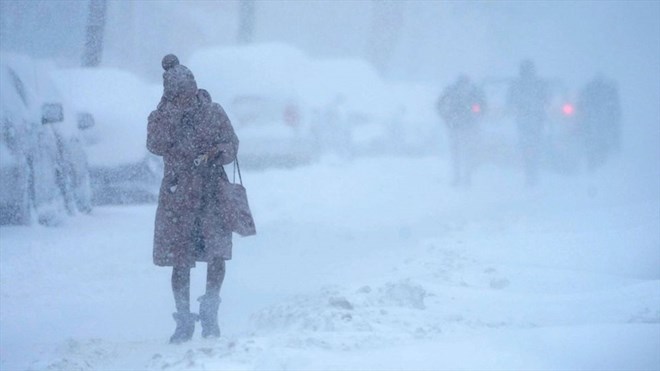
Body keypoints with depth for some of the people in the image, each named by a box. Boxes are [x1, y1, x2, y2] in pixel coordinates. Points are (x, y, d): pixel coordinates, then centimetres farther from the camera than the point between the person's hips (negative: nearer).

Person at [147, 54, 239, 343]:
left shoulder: (213, 112, 3)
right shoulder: (161, 118, -1)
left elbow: (232, 143, 9)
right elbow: (155, 145, -19)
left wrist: (216, 154, -13)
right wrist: (169, 108, -21)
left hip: (212, 191, 0)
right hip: (178, 194, 0)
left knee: (217, 254, -12)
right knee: (180, 262, 1)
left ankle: (210, 312, 10)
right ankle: (184, 322, 15)